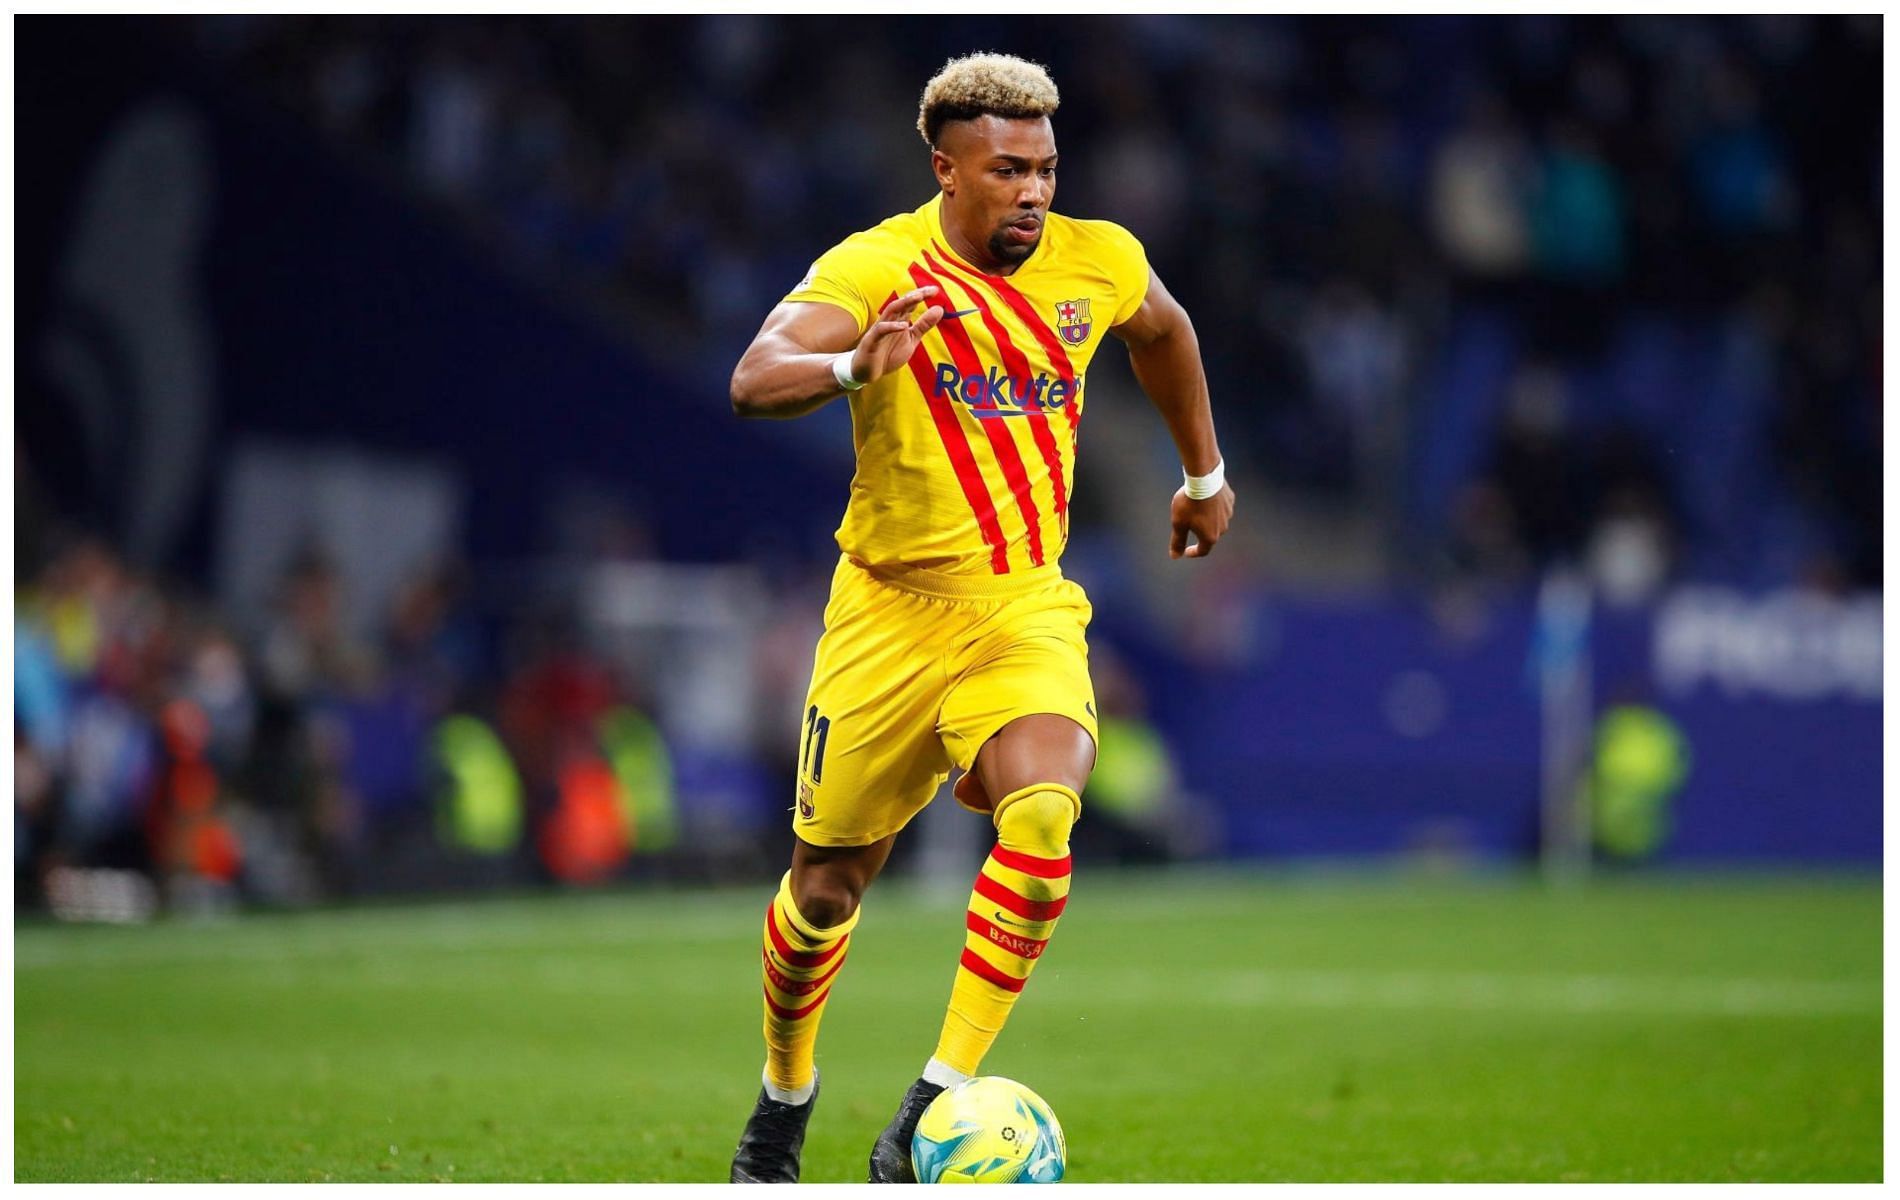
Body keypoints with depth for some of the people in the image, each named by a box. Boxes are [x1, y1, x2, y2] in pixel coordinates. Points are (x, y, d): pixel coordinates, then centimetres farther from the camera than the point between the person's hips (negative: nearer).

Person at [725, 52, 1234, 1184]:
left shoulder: (1099, 262, -1)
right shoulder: (877, 267, -13)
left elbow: (1165, 333, 24)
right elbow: (754, 380, -30)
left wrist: (1207, 474, 32)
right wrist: (853, 368, -49)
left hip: (1025, 609, 2)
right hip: (890, 610, -1)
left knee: (1042, 814, -27)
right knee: (828, 881, 8)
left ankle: (935, 1109, -23)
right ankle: (786, 1092, 38)